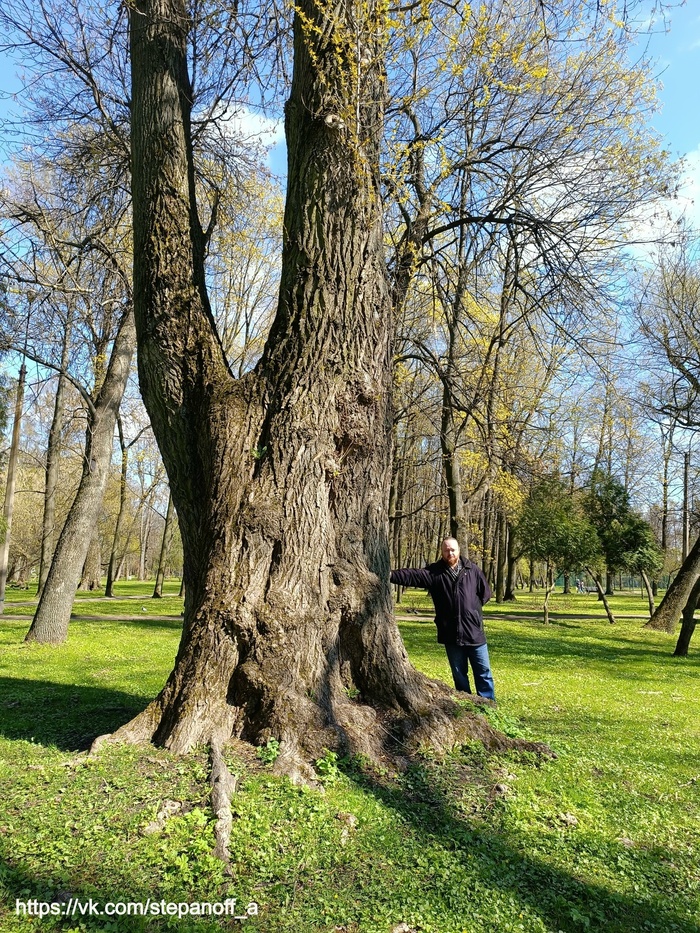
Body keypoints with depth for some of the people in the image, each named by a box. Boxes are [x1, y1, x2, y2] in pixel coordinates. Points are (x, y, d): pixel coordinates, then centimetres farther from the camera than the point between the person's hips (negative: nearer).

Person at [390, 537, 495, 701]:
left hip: (474, 631, 0)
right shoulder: (434, 572, -3)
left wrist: (471, 607, 1)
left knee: (483, 671, 9)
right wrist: (391, 575, -32)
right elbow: (412, 575, -18)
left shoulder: (471, 569, 0)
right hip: (451, 634, 0)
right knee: (459, 674, 12)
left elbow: (486, 593, 8)